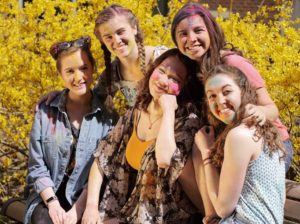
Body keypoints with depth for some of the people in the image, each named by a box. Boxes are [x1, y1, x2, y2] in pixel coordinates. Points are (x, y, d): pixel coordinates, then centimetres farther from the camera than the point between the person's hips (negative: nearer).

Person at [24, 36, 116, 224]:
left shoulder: (107, 116, -1)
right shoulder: (46, 110, 2)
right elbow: (37, 167, 1)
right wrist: (53, 204, -13)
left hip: (87, 203, 0)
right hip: (49, 198, 1)